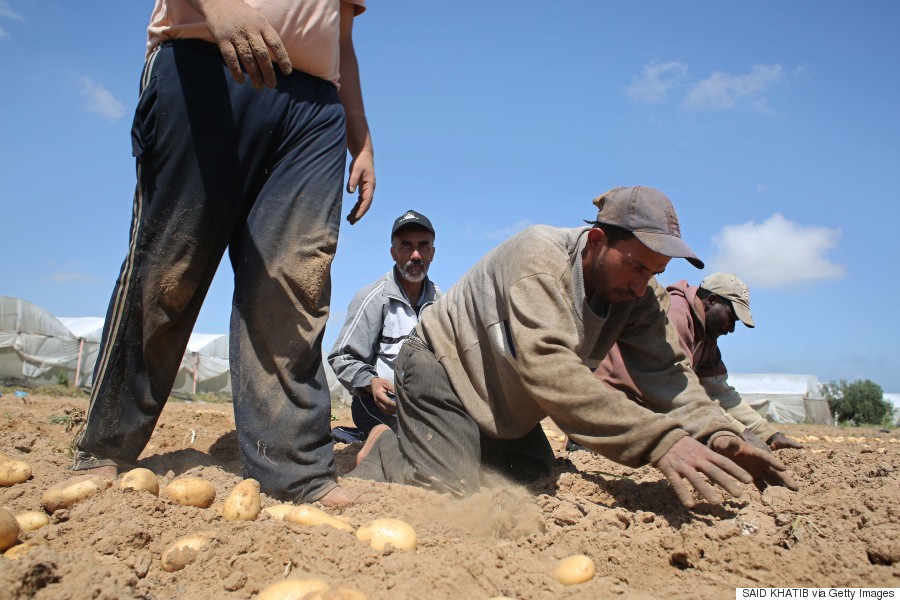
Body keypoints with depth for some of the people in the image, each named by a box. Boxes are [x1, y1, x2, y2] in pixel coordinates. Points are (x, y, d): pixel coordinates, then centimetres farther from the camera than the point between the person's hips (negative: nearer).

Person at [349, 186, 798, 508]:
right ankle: (385, 450, 10)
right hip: (441, 364, -7)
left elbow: (666, 371, -17)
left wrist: (716, 432, -37)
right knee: (451, 487, -18)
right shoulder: (541, 255, -32)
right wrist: (658, 440, -49)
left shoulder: (638, 295, -10)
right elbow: (547, 366, -44)